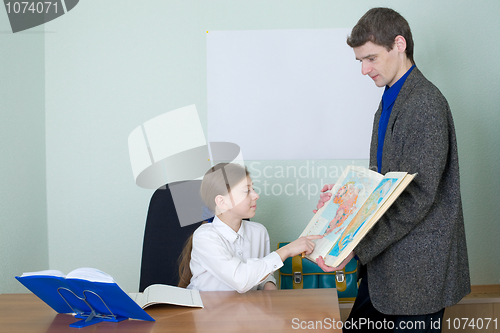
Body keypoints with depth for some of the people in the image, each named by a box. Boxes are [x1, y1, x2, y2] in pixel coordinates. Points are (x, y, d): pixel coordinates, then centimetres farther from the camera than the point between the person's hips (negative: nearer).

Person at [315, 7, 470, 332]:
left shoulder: (425, 104, -19)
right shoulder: (391, 98, 13)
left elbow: (418, 197, -24)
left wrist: (357, 247, -24)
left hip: (418, 266, -9)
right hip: (387, 261, 9)